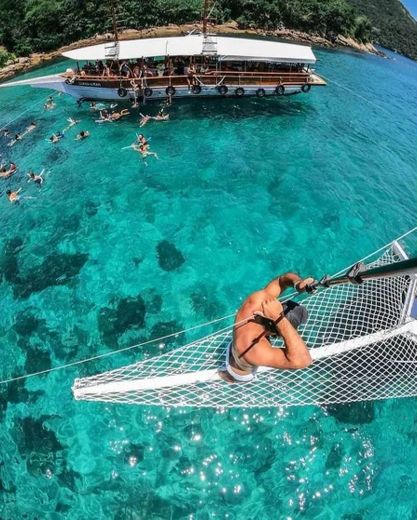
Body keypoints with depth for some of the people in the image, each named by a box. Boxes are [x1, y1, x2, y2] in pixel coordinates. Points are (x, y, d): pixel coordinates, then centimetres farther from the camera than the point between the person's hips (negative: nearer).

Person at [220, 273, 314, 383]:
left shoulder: (256, 299, -38)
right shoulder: (255, 350, -52)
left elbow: (282, 279, -23)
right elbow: (303, 360, -60)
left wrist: (297, 282, -45)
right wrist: (279, 318, -63)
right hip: (241, 375, -4)